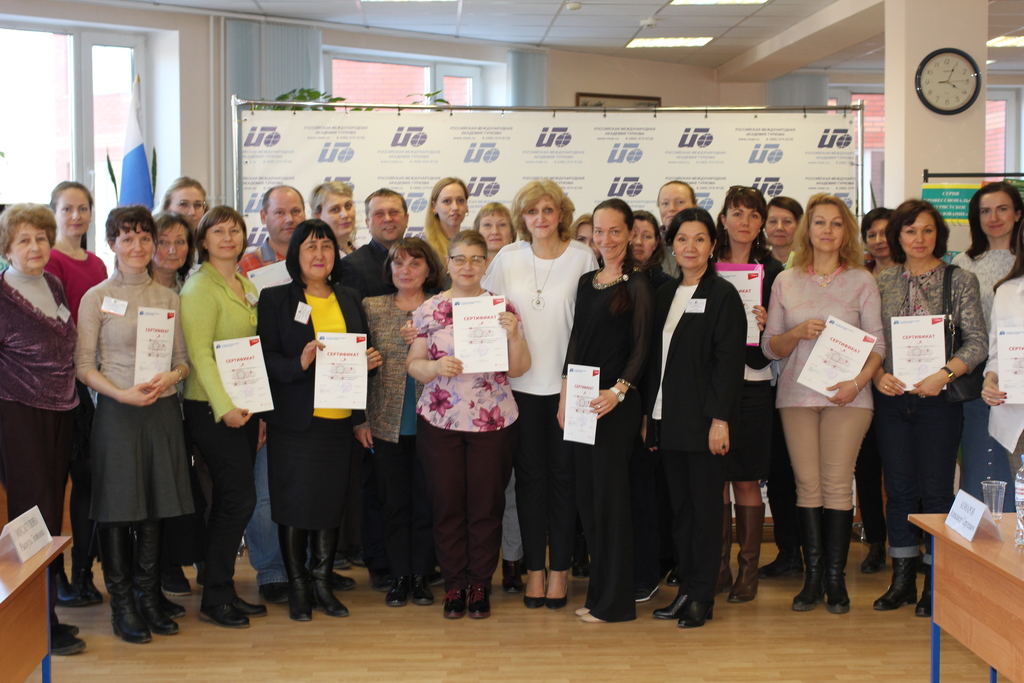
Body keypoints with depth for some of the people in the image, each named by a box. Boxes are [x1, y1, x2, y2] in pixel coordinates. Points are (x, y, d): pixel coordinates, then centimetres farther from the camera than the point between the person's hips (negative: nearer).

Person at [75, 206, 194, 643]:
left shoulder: (168, 298, 10)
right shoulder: (97, 298, 0)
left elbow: (183, 360, 13)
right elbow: (83, 366, -3)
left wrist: (169, 378, -10)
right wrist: (123, 393, -17)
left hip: (162, 410, 3)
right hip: (116, 411, -3)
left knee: (154, 509, 7)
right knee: (117, 509, 0)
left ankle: (149, 599, 18)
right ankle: (122, 607, 10)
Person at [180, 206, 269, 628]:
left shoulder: (247, 287, 15)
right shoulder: (199, 288, -10)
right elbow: (200, 352, -16)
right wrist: (224, 406, -23)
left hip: (244, 406, 8)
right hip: (212, 407, -8)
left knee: (229, 500, 10)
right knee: (239, 497, -9)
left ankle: (222, 590, 18)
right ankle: (214, 597, 2)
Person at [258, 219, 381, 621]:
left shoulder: (349, 299, 13)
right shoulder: (275, 299, 0)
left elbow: (363, 351, 20)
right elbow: (267, 359, -6)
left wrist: (370, 361, -2)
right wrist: (299, 363, -24)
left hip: (339, 419, 4)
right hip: (295, 419, -4)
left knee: (332, 502, 7)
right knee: (295, 504, 0)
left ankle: (322, 583, 19)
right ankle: (297, 588, 13)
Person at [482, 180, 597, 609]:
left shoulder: (582, 258, -3)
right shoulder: (508, 258, 3)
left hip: (567, 382, -2)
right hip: (521, 381, 2)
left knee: (563, 475, 4)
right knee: (530, 475, 6)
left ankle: (560, 569, 15)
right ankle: (534, 568, 15)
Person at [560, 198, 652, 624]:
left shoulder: (636, 285, -5)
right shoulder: (586, 282, 13)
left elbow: (641, 347, -9)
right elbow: (576, 340, 14)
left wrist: (618, 391, -21)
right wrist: (565, 395, 7)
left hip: (615, 404, -7)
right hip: (581, 401, 7)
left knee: (609, 493, -3)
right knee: (587, 495, 9)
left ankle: (615, 601, 6)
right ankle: (598, 591, 19)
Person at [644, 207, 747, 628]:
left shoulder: (723, 295, -5)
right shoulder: (663, 295, 13)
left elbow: (729, 361, -11)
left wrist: (720, 419, -17)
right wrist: (648, 414, 10)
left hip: (703, 420, -6)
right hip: (668, 420, 6)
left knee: (705, 507, 1)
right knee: (679, 506, 10)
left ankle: (702, 597, 9)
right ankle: (685, 588, 19)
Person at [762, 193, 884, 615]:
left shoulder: (862, 281, 5)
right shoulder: (785, 282, 10)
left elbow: (877, 343, 2)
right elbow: (770, 346, 10)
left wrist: (857, 382, -13)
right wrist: (798, 333, -10)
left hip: (846, 395, -2)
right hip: (797, 394, 2)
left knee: (837, 483, -4)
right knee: (807, 484, 1)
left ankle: (835, 579, 3)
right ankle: (812, 577, 7)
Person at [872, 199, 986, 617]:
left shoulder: (960, 281, 0)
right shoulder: (882, 283, 8)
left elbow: (978, 343, -4)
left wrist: (945, 374, -17)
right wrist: (877, 375, -8)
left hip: (940, 398, -3)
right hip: (891, 396, 3)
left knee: (935, 489, -1)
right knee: (899, 488, 7)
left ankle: (936, 582, 9)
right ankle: (903, 579, 17)